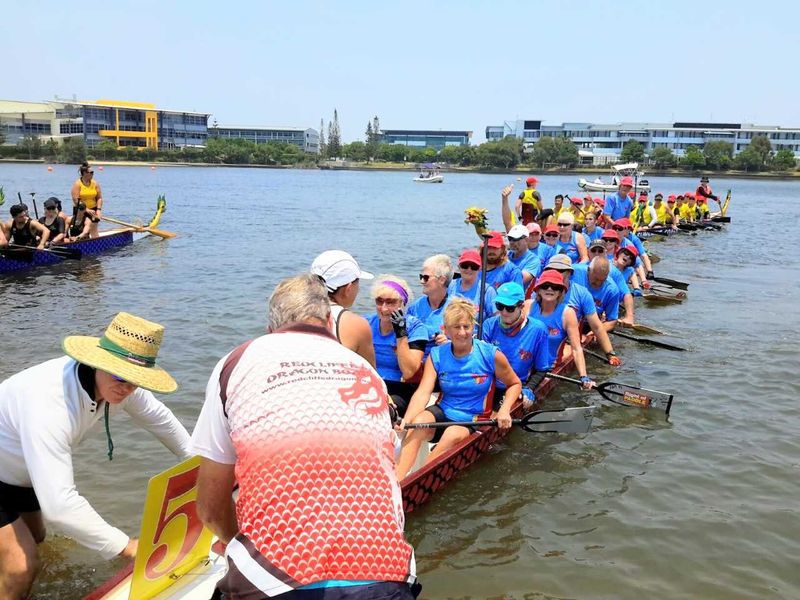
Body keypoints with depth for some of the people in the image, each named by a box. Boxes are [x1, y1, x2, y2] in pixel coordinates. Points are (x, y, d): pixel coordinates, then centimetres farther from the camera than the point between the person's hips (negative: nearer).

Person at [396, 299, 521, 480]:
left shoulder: (491, 355, -7)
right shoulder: (437, 356, -3)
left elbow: (515, 384, 6)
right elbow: (423, 392, -15)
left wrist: (504, 410, -12)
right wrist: (407, 419, -33)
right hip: (442, 414, 2)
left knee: (454, 434, -35)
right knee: (419, 421, -31)